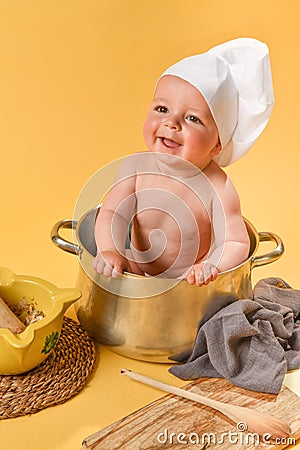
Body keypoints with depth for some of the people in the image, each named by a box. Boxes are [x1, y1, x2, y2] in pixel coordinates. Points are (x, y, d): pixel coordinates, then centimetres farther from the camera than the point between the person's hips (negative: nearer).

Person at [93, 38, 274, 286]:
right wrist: (110, 251, -32)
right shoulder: (136, 167, -12)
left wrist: (212, 266, -38)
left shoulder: (219, 189, -21)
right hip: (137, 273, 2)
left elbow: (236, 243, -18)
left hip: (191, 283, -1)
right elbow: (112, 214, -13)